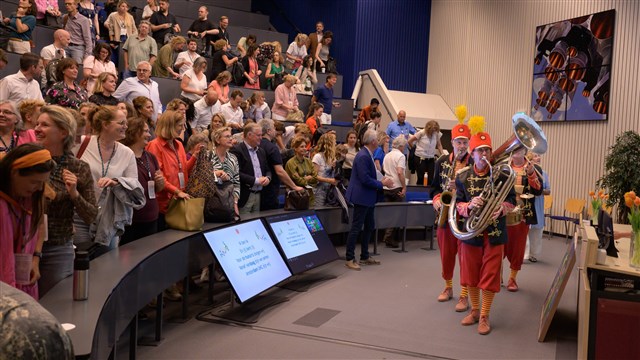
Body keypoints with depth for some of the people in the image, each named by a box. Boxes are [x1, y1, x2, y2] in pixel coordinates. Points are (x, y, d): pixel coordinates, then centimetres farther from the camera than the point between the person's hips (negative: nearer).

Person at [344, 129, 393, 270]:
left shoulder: (368, 155, 10)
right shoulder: (363, 156, -21)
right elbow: (365, 179, -24)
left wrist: (381, 181, 5)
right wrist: (382, 183, -14)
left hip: (368, 198, 10)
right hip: (361, 197, -10)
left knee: (370, 226, 17)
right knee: (356, 228, -4)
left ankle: (365, 256, 28)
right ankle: (349, 259, 4)